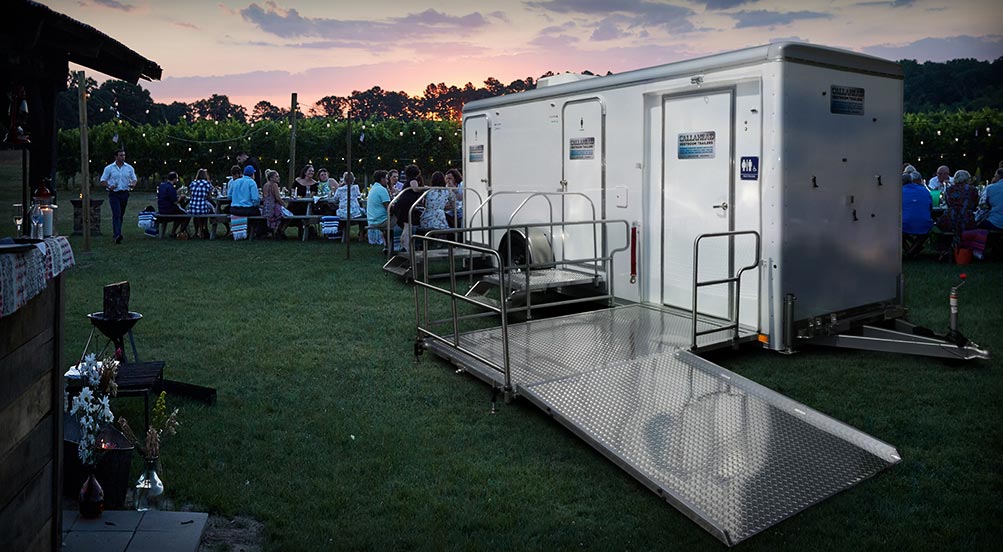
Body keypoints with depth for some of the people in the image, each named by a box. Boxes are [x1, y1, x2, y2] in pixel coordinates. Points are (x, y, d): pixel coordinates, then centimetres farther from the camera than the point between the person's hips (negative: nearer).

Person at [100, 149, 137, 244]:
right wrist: (109, 186, -17)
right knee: (116, 214, -16)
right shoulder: (109, 168, 1)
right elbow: (102, 181, 3)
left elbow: (134, 180, 11)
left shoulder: (129, 168, 8)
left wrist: (133, 184, -13)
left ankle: (115, 234, 25)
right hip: (114, 194, -3)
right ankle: (117, 235, -25)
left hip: (124, 194, 3)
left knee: (121, 215, 10)